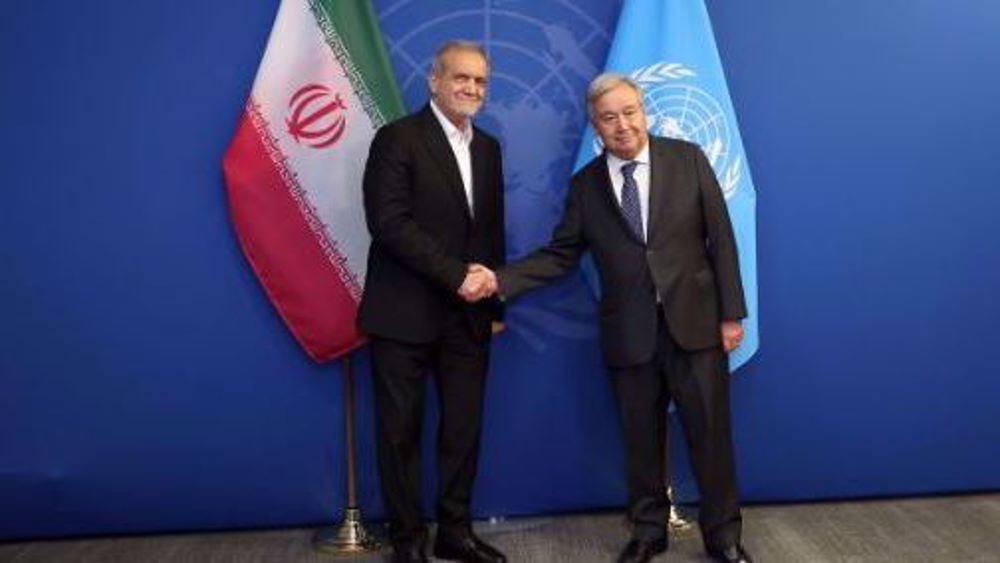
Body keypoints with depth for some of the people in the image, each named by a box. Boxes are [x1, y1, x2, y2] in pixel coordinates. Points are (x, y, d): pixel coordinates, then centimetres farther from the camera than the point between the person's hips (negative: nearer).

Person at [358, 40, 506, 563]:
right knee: (401, 431, 5)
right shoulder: (397, 138, -7)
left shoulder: (488, 147, 14)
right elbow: (389, 223, -17)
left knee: (464, 427, 11)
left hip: (469, 314, 6)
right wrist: (456, 275, -18)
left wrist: (495, 302, 11)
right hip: (406, 312, -5)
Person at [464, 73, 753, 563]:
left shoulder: (687, 158, 0)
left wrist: (732, 312, -4)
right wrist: (499, 278, -11)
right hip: (629, 333, 1)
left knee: (711, 435, 7)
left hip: (694, 322, -1)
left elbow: (720, 237, -1)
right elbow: (560, 255, 3)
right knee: (641, 440, 12)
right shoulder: (585, 185, 4)